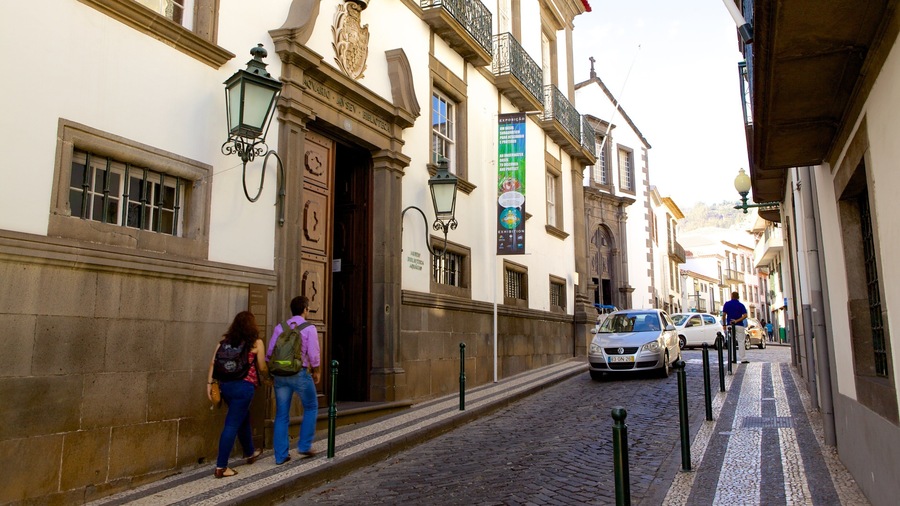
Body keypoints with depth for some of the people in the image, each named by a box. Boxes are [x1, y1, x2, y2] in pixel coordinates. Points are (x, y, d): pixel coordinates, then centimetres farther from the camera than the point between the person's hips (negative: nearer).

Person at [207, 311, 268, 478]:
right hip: (243, 386, -6)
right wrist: (267, 377, 22)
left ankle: (250, 452, 41)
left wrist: (210, 383, 5)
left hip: (225, 384, 6)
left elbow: (213, 363, 3)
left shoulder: (225, 340, 9)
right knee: (232, 425, -1)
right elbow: (262, 368, 2)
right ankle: (221, 467, 1)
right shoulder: (256, 342, -3)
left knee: (244, 418, 23)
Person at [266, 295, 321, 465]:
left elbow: (269, 352, 6)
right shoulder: (309, 328, -6)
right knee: (311, 408, 17)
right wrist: (316, 371, 6)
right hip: (300, 374, -4)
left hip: (280, 374, 4)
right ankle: (304, 445, 15)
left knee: (281, 415, 10)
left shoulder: (280, 327, 6)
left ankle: (281, 455, 13)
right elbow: (313, 354, -9)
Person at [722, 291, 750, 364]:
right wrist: (737, 320, -13)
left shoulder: (727, 304, 2)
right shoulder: (741, 305, 2)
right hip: (739, 325, -1)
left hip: (730, 325, 1)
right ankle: (742, 359, -4)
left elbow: (724, 315, -2)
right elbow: (745, 315, -10)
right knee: (741, 342, 0)